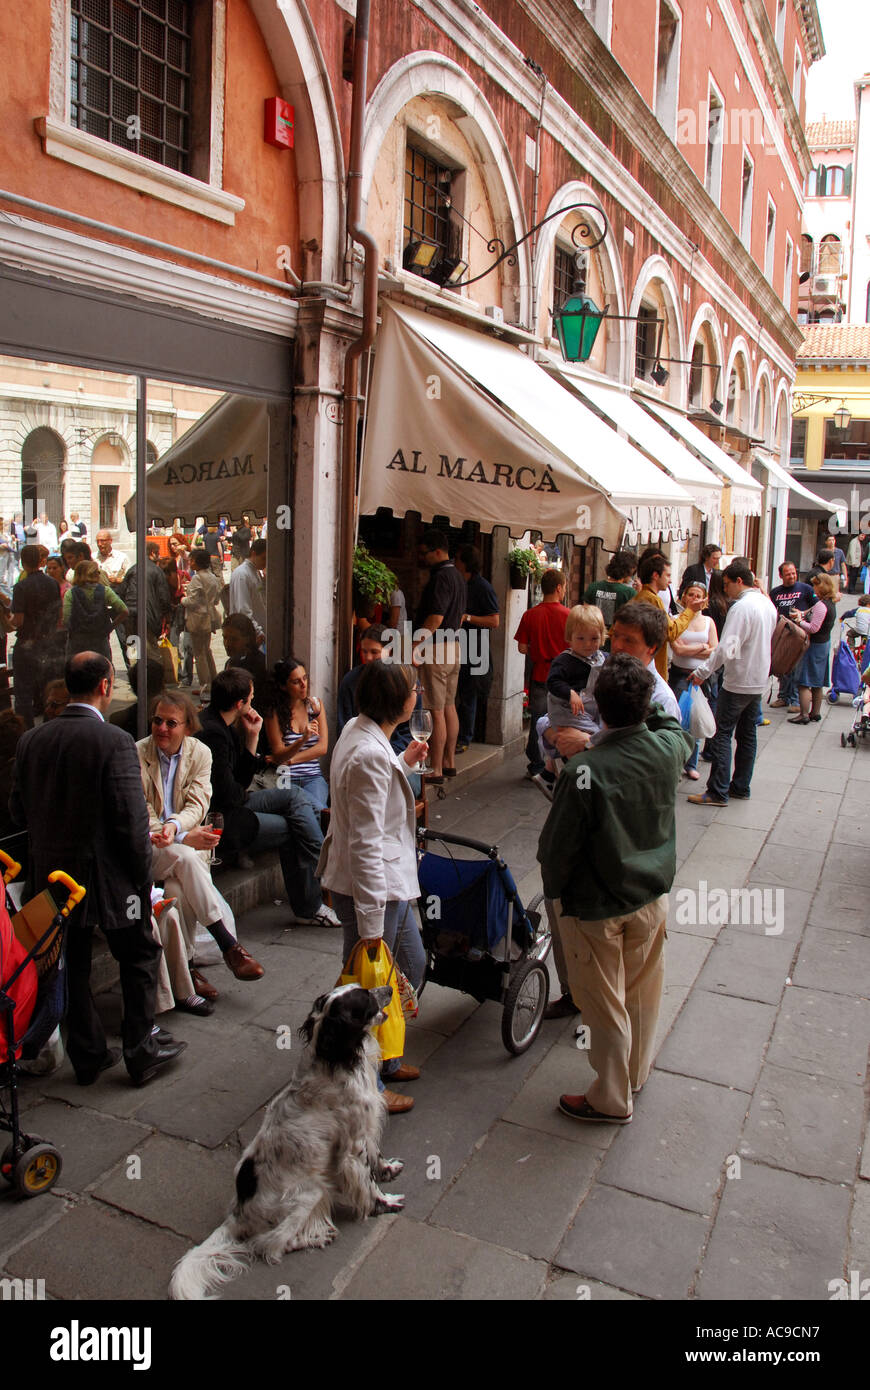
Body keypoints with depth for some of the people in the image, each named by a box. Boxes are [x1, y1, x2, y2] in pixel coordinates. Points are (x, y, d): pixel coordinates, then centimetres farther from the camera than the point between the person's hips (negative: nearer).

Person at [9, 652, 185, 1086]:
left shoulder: (31, 741, -1)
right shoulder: (114, 741, -19)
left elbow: (18, 810, 6)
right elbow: (131, 818, -20)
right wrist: (143, 877, -9)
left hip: (50, 875, 6)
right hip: (106, 875, -5)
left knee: (72, 968, 17)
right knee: (139, 958, 14)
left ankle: (87, 1057, 30)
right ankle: (141, 1053, 22)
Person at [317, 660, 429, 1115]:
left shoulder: (360, 730, 4)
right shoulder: (370, 756, -27)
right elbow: (365, 845, -28)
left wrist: (403, 763, 21)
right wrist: (371, 923, -25)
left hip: (389, 880, 11)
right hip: (369, 889, -11)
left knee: (410, 964, 24)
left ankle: (386, 1059, 42)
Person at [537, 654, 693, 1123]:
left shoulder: (584, 772, -28)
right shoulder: (668, 750, -14)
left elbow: (557, 847, -18)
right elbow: (676, 728, 14)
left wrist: (554, 891, 0)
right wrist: (648, 697, 14)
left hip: (596, 908, -5)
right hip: (652, 899, 5)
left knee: (605, 1005, 13)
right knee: (642, 993, 24)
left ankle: (612, 1099, 31)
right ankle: (637, 1072, 46)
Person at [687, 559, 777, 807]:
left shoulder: (741, 607, -19)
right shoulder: (768, 604, 9)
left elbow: (726, 648, -27)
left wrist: (703, 671, -21)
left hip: (738, 682, -9)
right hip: (759, 680, 9)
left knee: (722, 735, -3)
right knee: (747, 735, 15)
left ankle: (718, 792, -3)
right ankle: (741, 787, 22)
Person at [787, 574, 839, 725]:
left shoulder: (821, 605, -21)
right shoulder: (831, 603, 9)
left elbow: (813, 628, -23)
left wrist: (799, 620, -12)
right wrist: (803, 615, 8)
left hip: (815, 645, -10)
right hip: (824, 643, 10)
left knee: (804, 682, -5)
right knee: (818, 682, 16)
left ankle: (804, 715, -4)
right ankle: (815, 713, 24)